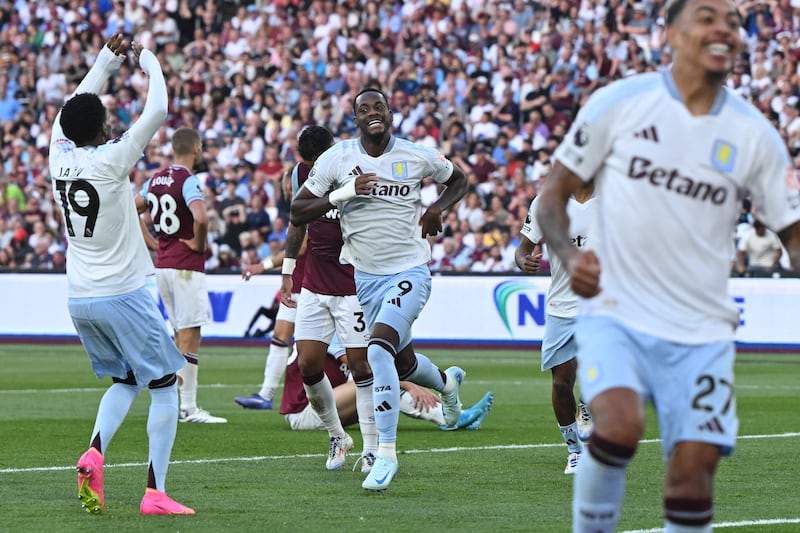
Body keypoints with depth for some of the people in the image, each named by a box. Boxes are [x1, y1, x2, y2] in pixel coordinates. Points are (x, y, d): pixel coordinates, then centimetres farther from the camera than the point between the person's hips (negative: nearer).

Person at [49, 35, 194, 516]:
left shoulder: (60, 156, 0)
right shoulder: (111, 160, -16)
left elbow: (75, 107, 19)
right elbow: (158, 112, -13)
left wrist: (107, 61, 22)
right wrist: (151, 64, 2)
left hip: (79, 300, 7)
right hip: (122, 295, -7)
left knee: (125, 381, 23)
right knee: (164, 386, 5)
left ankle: (95, 452, -5)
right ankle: (156, 493, -4)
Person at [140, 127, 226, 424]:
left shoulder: (155, 180, 10)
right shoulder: (188, 181, -15)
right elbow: (200, 217, -32)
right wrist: (199, 244, -14)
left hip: (162, 265, 8)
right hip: (186, 266, -8)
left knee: (181, 333, 16)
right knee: (190, 335, -5)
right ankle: (189, 408, -6)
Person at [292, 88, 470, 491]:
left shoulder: (417, 156, -3)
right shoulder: (337, 159, -3)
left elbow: (458, 180, 17)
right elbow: (297, 213, -5)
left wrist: (437, 208, -4)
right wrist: (345, 192, -20)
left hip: (409, 273, -3)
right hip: (364, 277, 3)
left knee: (379, 351, -25)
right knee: (403, 364, 16)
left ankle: (386, 453, -19)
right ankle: (446, 382, 54)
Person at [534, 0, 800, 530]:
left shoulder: (754, 134, 4)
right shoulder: (618, 103, -2)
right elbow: (554, 192, 3)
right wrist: (569, 254, -16)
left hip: (701, 333, 3)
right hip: (615, 316, -2)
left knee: (694, 469, -4)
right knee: (620, 424, -27)